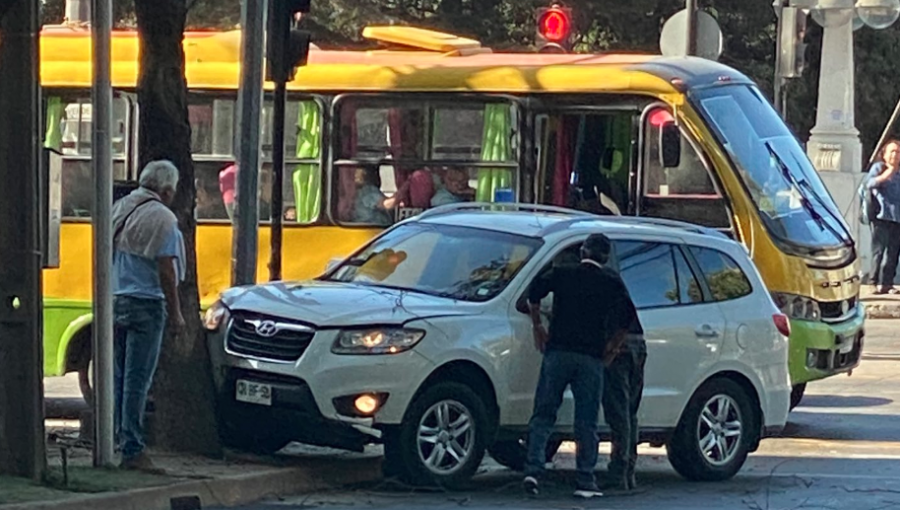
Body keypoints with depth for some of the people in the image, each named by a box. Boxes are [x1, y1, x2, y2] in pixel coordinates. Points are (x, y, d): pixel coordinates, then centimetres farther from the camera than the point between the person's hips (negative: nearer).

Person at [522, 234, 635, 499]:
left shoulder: (561, 274, 7)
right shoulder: (612, 283, 6)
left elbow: (535, 292, -3)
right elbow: (625, 321, -2)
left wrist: (537, 327, 11)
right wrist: (610, 346, 11)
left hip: (558, 351, 0)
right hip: (591, 358, 0)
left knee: (543, 414, 5)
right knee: (586, 422, 5)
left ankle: (533, 470, -9)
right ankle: (585, 480, 3)